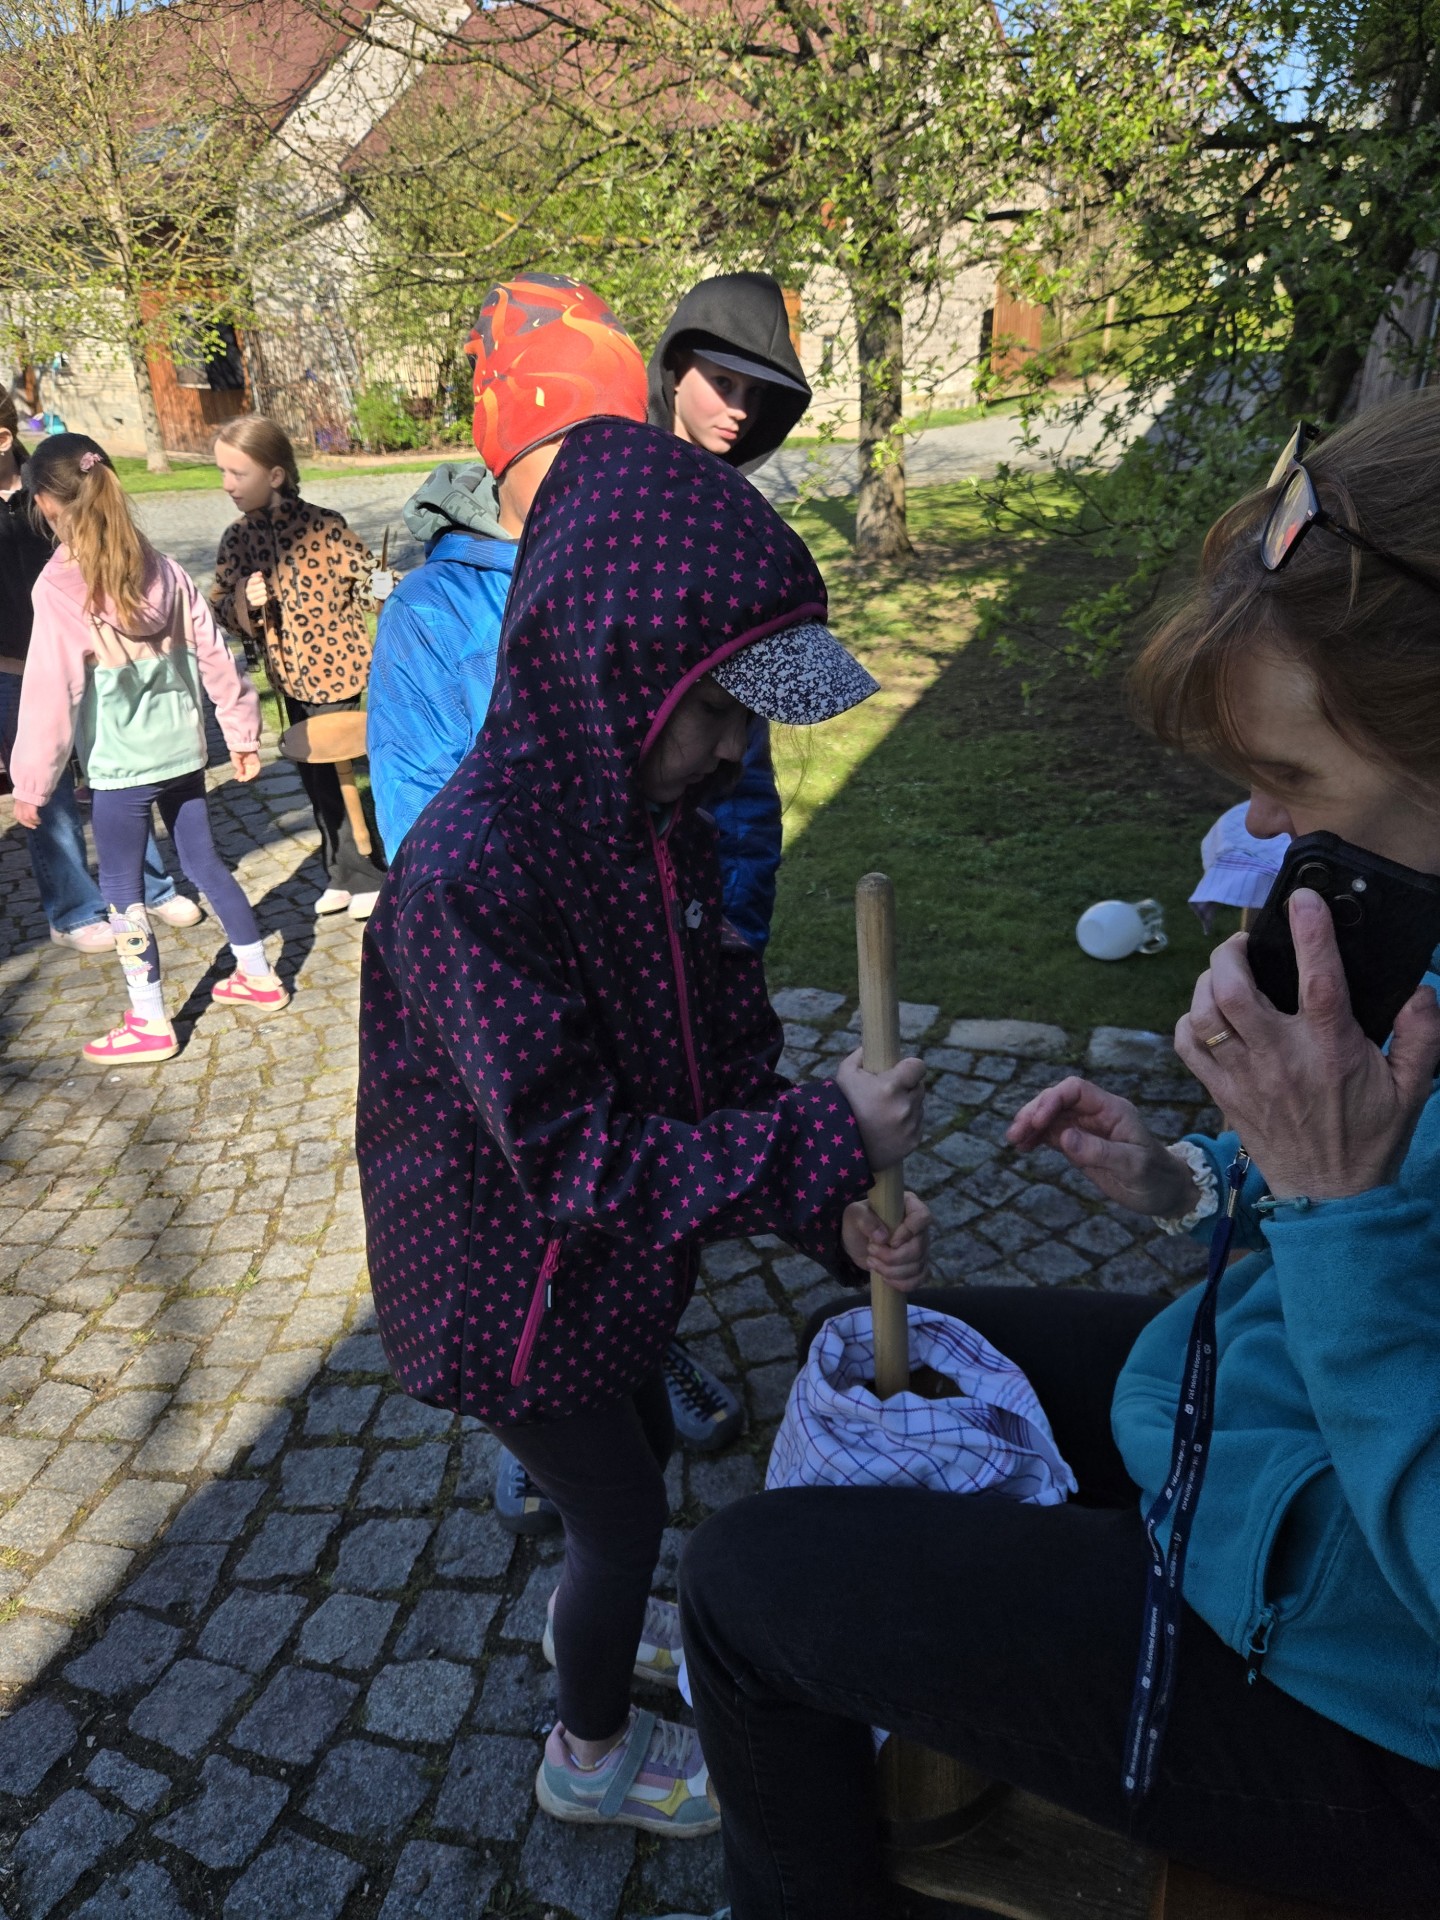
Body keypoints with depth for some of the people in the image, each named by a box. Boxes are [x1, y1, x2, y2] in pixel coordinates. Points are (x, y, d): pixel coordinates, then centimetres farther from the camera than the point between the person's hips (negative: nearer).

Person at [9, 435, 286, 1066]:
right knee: (203, 860, 20)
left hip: (119, 764, -5)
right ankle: (258, 977, 29)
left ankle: (150, 1025, 14)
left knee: (121, 887, 7)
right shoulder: (162, 570, -1)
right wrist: (242, 733, 13)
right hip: (182, 749, 6)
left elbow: (50, 693, -14)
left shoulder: (58, 587, -15)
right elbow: (213, 656, 3)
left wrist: (30, 782, -6)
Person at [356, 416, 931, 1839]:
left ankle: (593, 1619, 61)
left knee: (637, 1452, 28)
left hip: (619, 1254, 7)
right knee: (625, 1510, 14)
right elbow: (568, 1151, -32)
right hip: (512, 1283, -7)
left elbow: (729, 1054, -5)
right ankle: (591, 1755, 45)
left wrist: (839, 1208, -18)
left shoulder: (660, 828, -8)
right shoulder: (473, 875, -33)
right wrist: (822, 1141, -32)